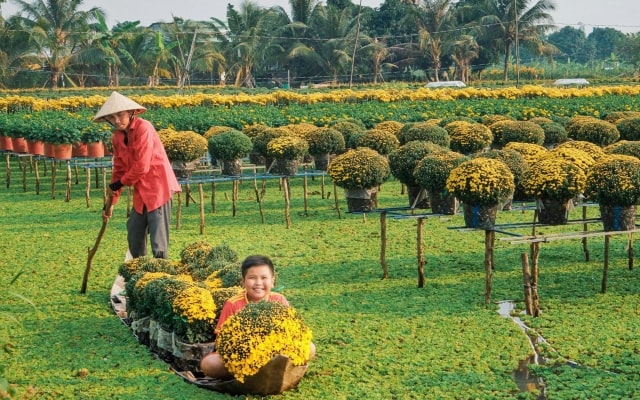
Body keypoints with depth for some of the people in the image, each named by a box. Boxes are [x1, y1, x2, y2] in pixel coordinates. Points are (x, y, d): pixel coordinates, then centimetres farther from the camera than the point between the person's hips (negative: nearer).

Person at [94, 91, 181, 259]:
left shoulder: (143, 127, -15)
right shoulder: (117, 137, 8)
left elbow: (142, 166, -18)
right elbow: (119, 169, 15)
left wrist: (121, 183, -4)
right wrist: (111, 202, 14)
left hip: (158, 186, -8)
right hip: (141, 192, 8)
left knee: (158, 240, -10)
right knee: (134, 236, 14)